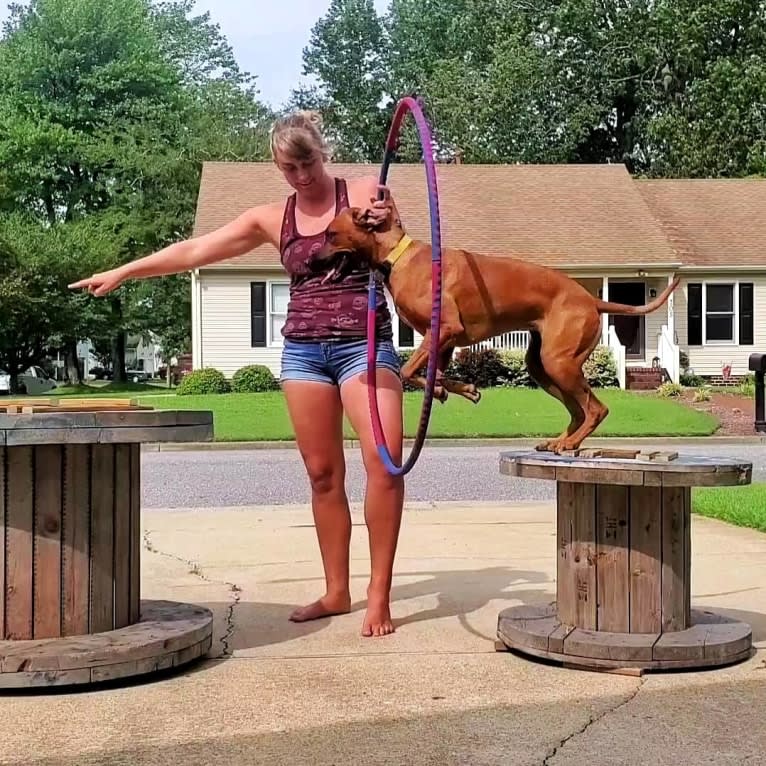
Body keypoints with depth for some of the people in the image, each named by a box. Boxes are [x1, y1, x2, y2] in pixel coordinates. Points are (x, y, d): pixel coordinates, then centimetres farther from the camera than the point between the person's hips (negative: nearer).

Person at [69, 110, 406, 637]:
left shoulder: (364, 192, 2)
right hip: (303, 351, 3)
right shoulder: (272, 219, 10)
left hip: (365, 344, -3)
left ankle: (379, 594, -11)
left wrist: (386, 223, -23)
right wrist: (122, 272, 12)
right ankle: (337, 592, 11)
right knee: (323, 473, 3)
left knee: (384, 460, -17)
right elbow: (194, 251, 12)